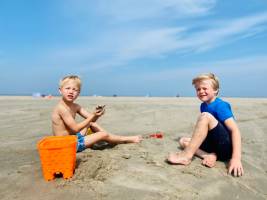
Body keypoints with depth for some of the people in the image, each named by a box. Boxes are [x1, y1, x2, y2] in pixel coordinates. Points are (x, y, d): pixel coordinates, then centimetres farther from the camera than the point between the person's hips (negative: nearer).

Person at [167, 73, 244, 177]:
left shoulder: (220, 105, -14)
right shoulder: (203, 106, 9)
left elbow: (235, 130, -23)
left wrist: (236, 158, -32)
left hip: (227, 147, -8)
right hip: (215, 144, 8)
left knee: (205, 116, -27)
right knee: (183, 141, 3)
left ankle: (186, 156, -24)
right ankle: (210, 156, -20)